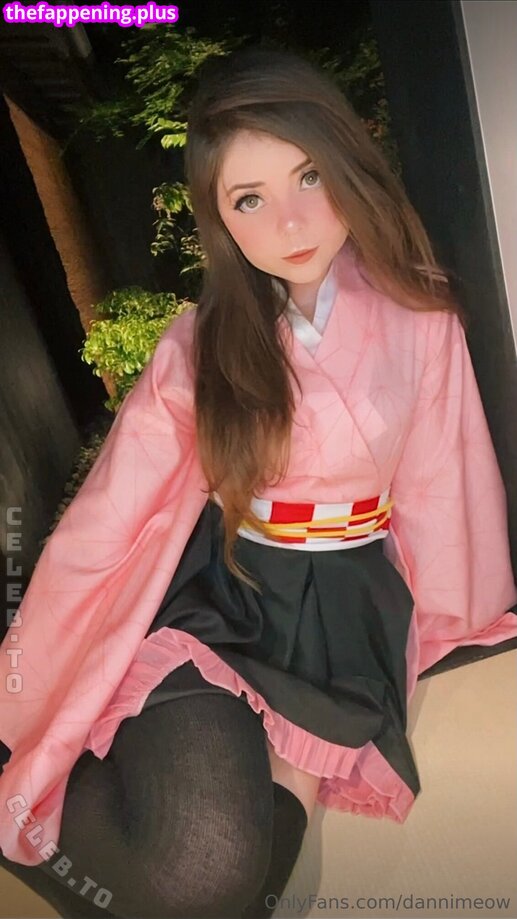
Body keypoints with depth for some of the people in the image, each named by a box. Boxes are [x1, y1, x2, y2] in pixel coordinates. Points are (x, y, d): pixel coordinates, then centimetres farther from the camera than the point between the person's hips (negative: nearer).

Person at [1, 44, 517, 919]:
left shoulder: (420, 320, -6)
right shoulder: (202, 345, -5)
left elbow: (436, 483, 4)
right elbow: (104, 519, -5)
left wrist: (446, 621, 17)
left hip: (347, 615, 2)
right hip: (217, 597, -1)